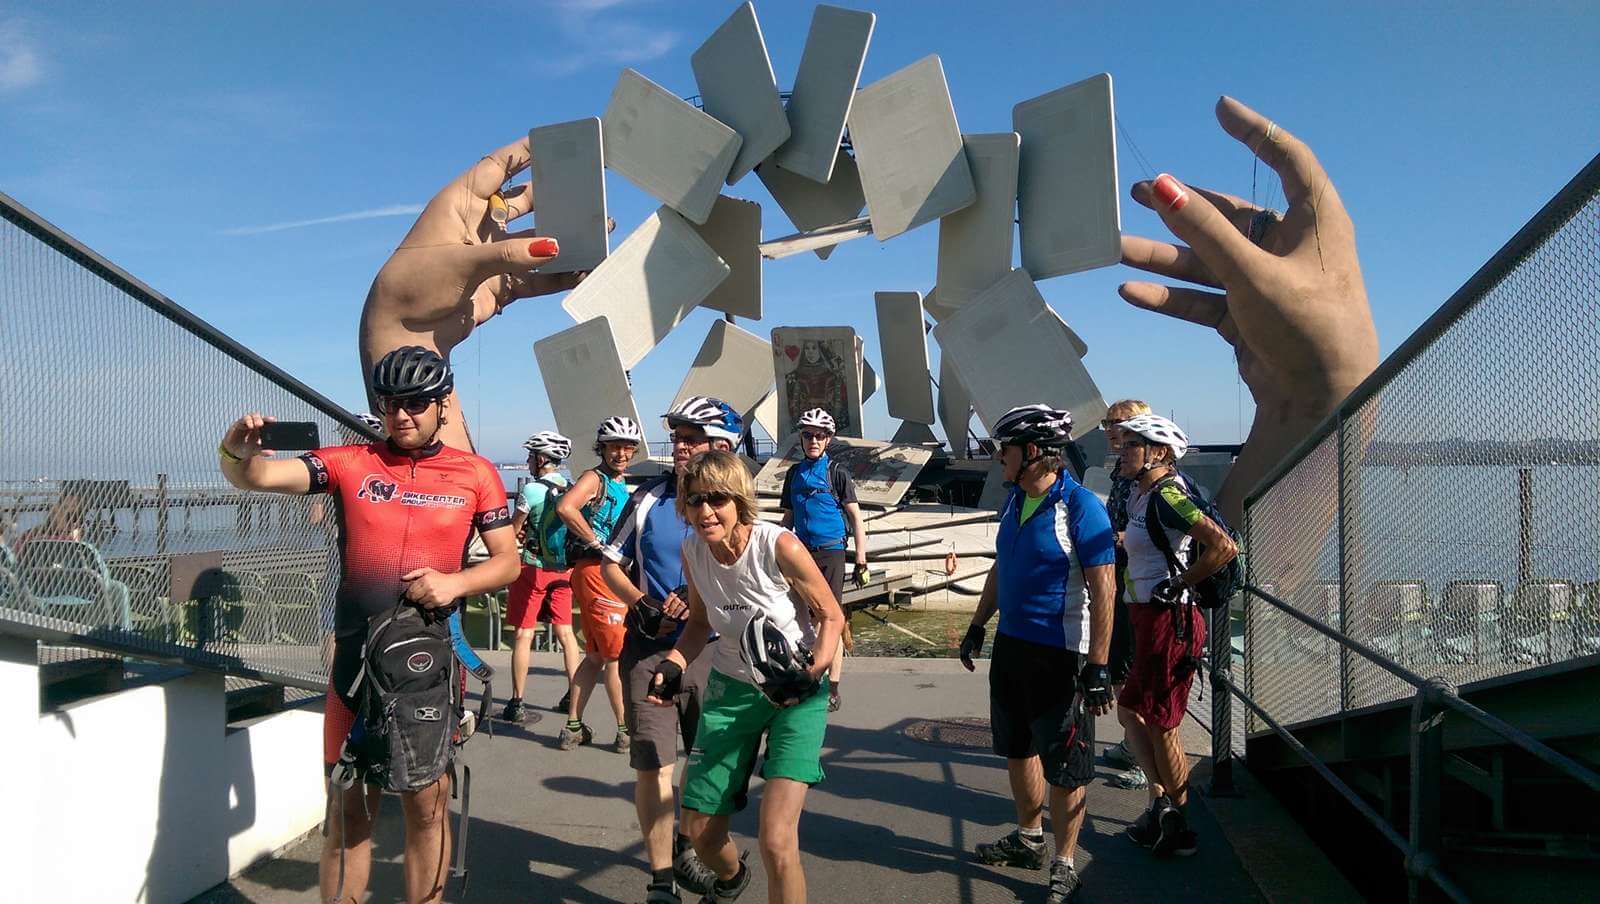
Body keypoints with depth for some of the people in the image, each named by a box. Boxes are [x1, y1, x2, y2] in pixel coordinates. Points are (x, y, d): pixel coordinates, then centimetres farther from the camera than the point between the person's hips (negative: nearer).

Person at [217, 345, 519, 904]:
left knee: (426, 807, 9)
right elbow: (257, 477, -9)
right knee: (351, 812, 7)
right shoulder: (350, 463, 2)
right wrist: (237, 450, -32)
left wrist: (456, 582, -15)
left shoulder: (475, 474, 2)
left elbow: (508, 560, 4)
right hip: (357, 663, 0)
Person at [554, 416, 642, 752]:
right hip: (596, 571, -9)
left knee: (596, 656, 14)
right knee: (617, 656, -3)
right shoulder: (594, 478, -10)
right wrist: (600, 545, -23)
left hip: (612, 573, 9)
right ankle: (626, 731, 5)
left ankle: (573, 728, 20)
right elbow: (565, 507, -30)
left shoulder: (622, 484, 17)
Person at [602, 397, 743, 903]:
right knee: (653, 766, -4)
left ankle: (686, 849, 37)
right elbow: (611, 564, 7)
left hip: (711, 652, 1)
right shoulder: (648, 498, 0)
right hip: (650, 648, -1)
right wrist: (643, 605, -10)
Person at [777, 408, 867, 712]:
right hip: (801, 553, 4)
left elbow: (857, 520, -4)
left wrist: (861, 562, -9)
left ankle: (833, 691, 4)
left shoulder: (836, 474, -6)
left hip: (830, 554, -4)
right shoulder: (794, 473, 8)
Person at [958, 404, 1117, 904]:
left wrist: (1098, 666, -21)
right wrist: (977, 625, 19)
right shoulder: (1014, 501, 7)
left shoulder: (1081, 507, -17)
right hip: (1011, 644, 8)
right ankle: (1028, 839, 37)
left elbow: (1102, 590, -19)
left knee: (1064, 767, 3)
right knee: (1017, 748, 19)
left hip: (1060, 655, -8)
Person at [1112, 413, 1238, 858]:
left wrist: (1178, 583, -16)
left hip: (1167, 622, -10)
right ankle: (1162, 801, 18)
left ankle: (1177, 828, 16)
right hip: (1149, 620, 10)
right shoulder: (1143, 495, 12)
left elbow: (1225, 547, -26)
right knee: (1131, 710, 16)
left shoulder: (1165, 495, -17)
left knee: (1160, 726, 2)